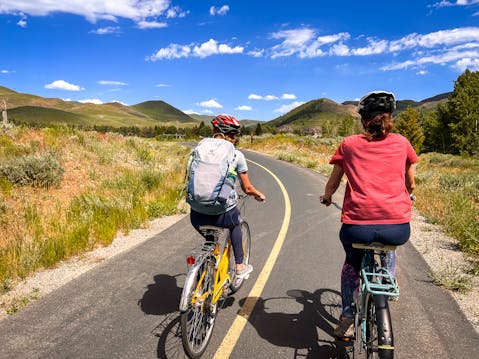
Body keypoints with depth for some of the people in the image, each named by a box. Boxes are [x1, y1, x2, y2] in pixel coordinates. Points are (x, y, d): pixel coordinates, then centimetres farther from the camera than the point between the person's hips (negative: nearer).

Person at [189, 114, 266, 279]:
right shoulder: (236, 155, 0)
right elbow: (247, 188, 6)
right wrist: (259, 195, 27)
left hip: (197, 215, 2)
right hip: (223, 214, -2)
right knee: (235, 222, 33)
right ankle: (240, 266, 36)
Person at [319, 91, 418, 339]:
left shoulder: (349, 144, 9)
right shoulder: (401, 143, 12)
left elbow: (332, 184, 17)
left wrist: (326, 198, 39)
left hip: (357, 226, -1)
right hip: (398, 228, 1)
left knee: (352, 263, 31)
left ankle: (347, 317, 28)